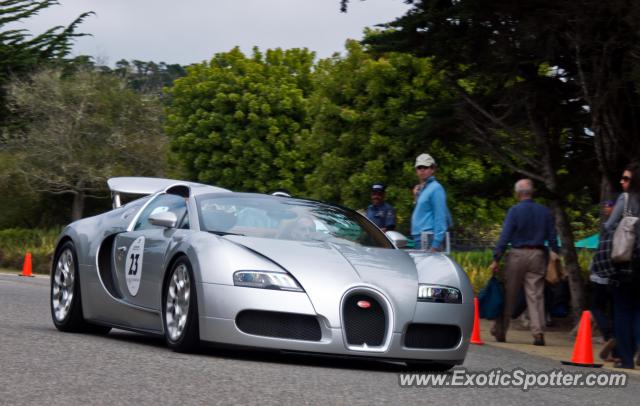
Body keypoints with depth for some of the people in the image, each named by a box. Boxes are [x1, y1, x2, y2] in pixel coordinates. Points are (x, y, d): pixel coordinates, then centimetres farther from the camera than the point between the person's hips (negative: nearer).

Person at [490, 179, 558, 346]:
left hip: (517, 255, -3)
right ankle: (538, 332, -9)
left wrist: (496, 259, -9)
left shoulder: (515, 211, -6)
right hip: (538, 256, 3)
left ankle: (500, 331, 14)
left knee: (508, 295, 6)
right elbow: (552, 238, 8)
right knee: (536, 296, 2)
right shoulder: (545, 212, 8)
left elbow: (505, 236, -10)